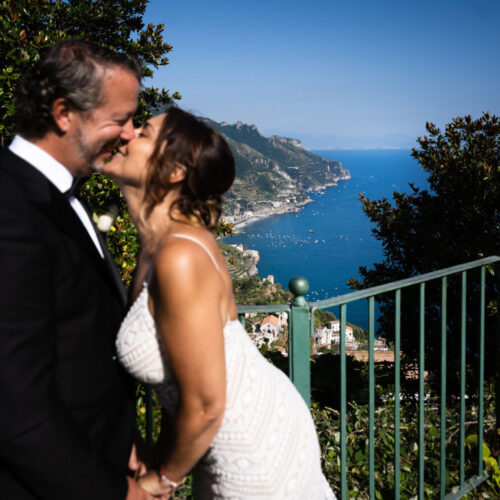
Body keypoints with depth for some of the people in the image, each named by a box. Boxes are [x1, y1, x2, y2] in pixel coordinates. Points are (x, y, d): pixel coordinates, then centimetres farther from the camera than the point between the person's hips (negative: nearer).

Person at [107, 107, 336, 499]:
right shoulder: (161, 242, -2)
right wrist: (157, 460, 7)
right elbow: (184, 379, 4)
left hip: (256, 448, -7)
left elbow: (206, 406, -24)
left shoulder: (180, 257, -29)